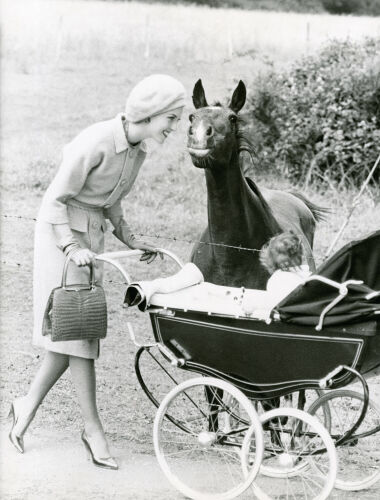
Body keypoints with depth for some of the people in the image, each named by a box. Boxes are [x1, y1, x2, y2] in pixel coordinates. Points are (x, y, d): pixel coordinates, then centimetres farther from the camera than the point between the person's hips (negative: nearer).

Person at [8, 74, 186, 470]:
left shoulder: (137, 152, 2)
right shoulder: (97, 143, -23)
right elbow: (56, 199, -19)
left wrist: (130, 240, 8)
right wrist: (71, 247, -27)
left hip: (91, 236, 8)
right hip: (61, 231, -8)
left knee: (73, 332, 8)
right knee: (76, 329, -6)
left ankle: (27, 407, 21)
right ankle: (93, 428, -1)